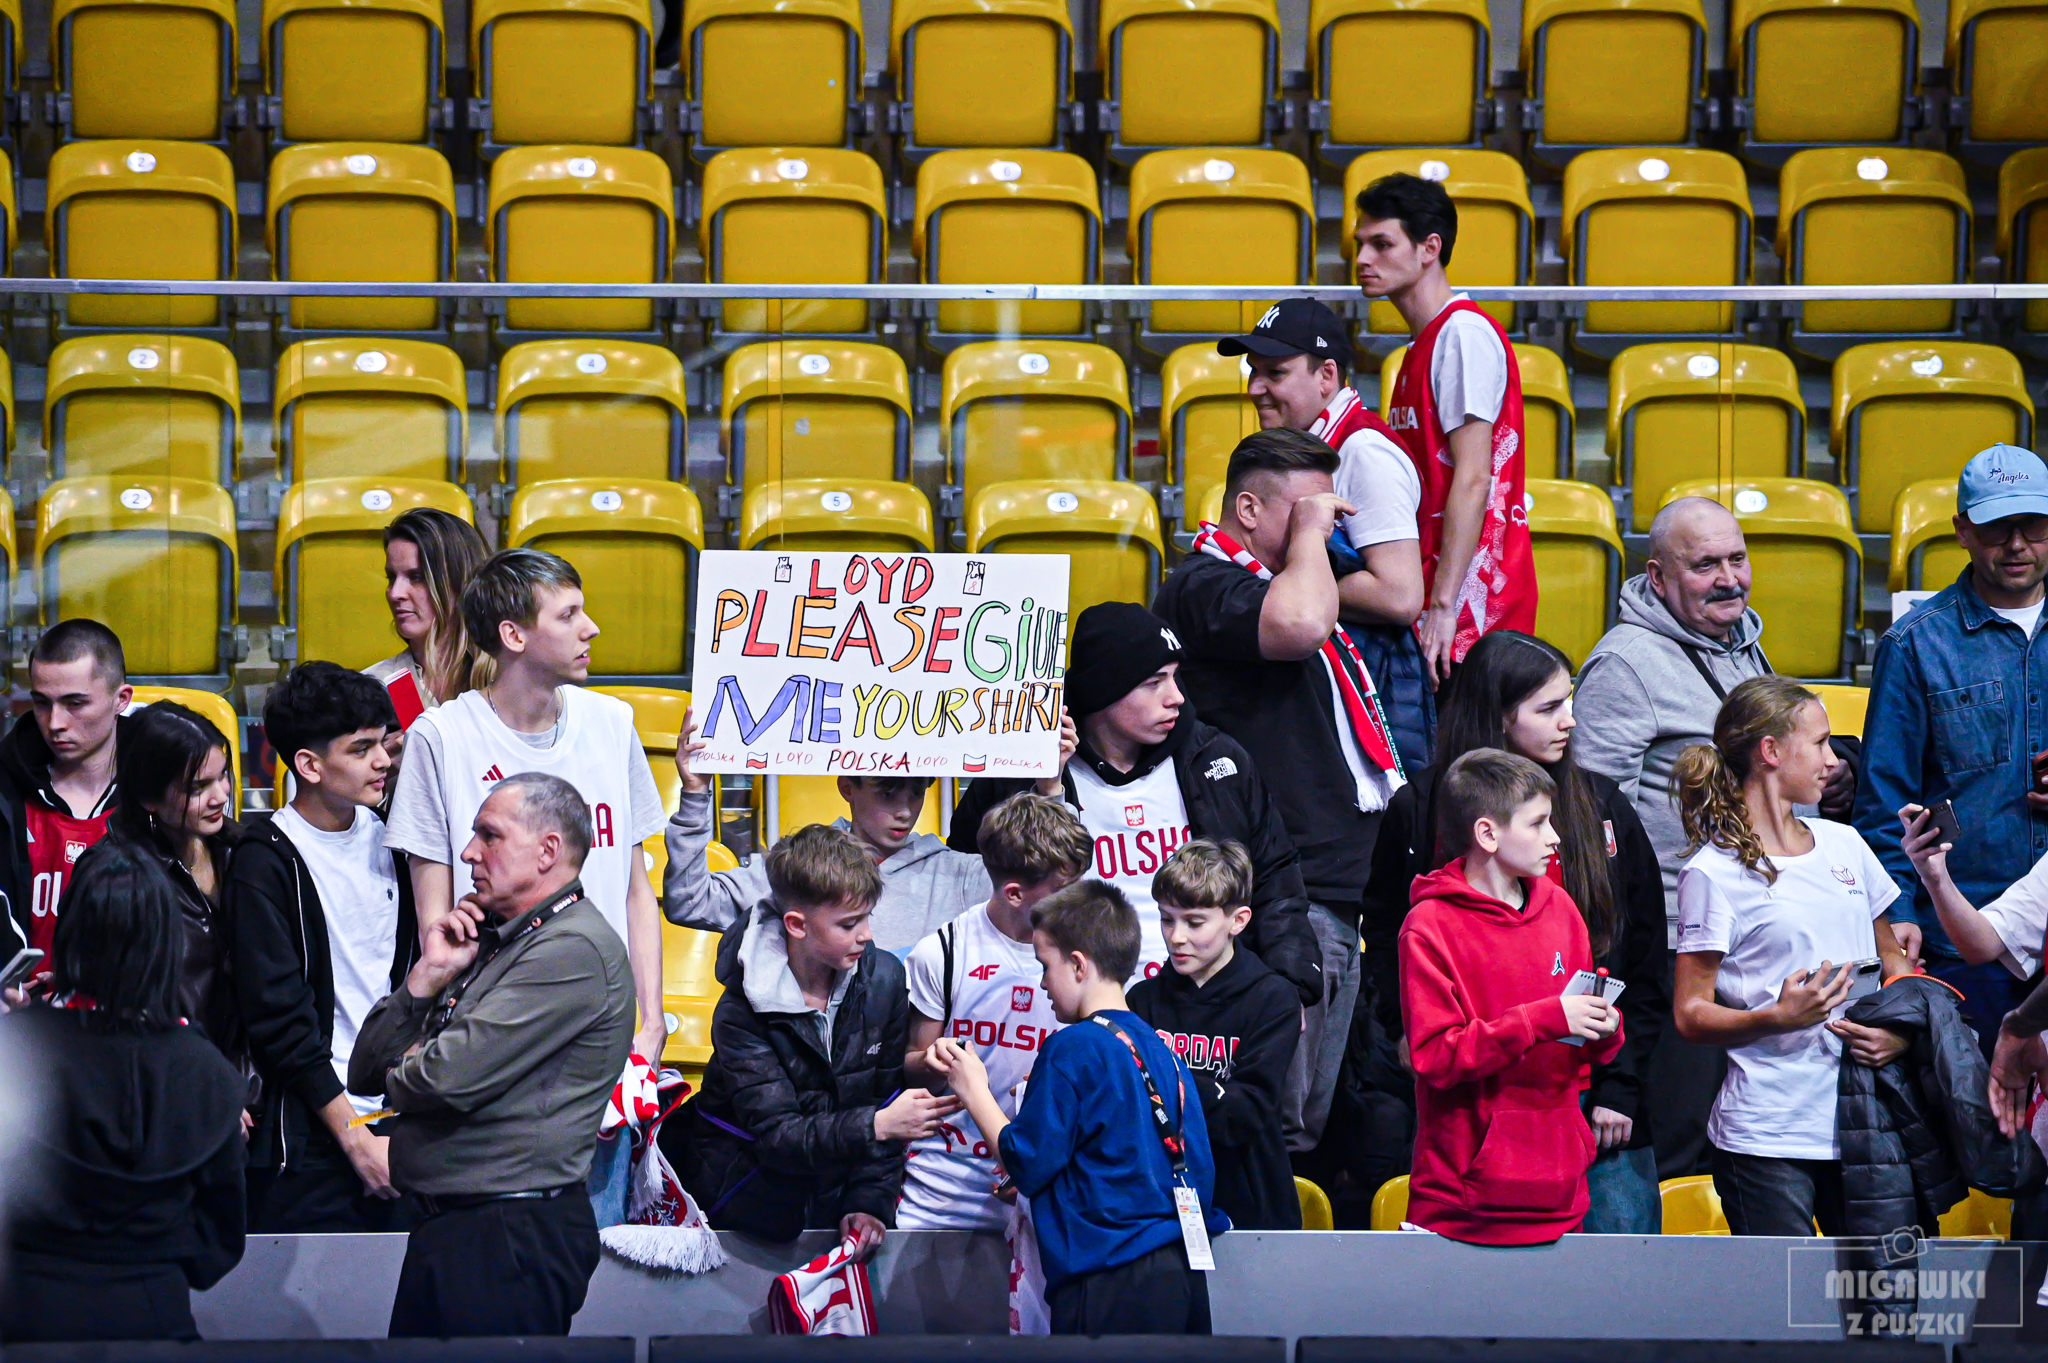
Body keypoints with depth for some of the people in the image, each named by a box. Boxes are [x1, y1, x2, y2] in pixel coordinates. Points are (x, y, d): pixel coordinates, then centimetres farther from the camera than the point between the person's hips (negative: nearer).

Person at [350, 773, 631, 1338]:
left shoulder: (572, 950, -13)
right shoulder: (487, 942, 16)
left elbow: (450, 1079, -21)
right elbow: (364, 1073, 14)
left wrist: (401, 1077, 2)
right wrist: (429, 974, 1)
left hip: (513, 1235, -9)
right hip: (446, 1228, 9)